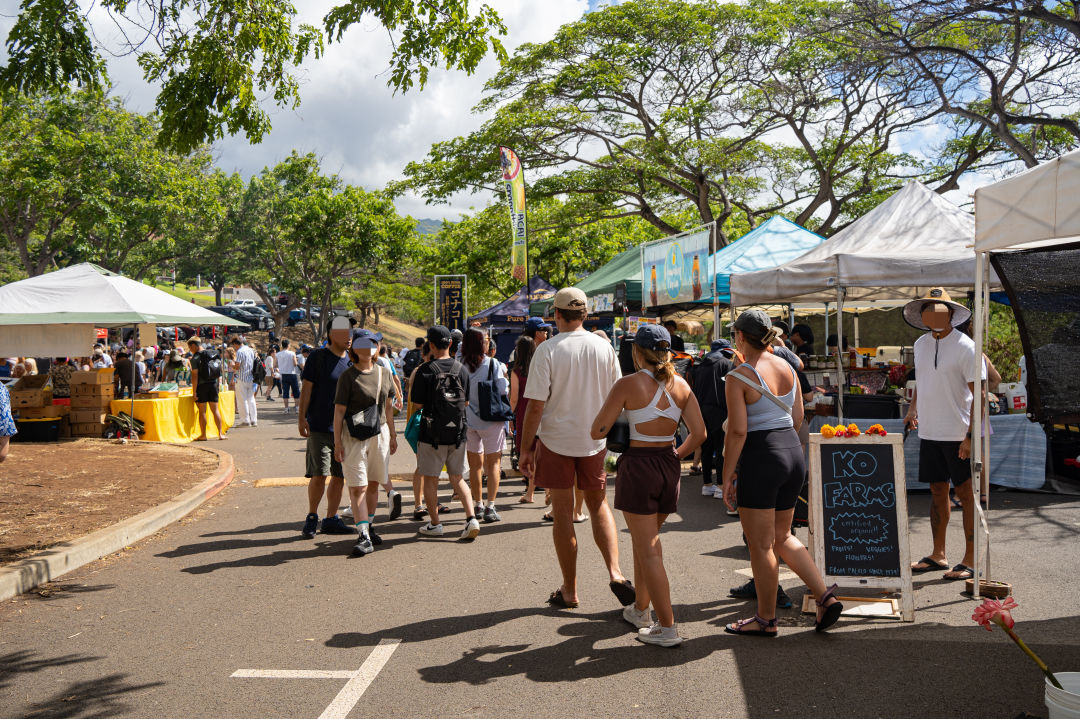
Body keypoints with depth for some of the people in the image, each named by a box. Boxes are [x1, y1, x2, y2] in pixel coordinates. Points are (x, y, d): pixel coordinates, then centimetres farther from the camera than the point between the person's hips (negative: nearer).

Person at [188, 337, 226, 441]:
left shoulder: (196, 357, -10)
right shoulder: (214, 354, 9)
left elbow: (195, 376, -14)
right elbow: (219, 374, 12)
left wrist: (194, 392, -13)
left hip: (202, 386, -5)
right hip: (214, 384, 6)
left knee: (202, 411, 3)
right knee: (215, 410, 9)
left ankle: (203, 435, 7)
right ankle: (220, 433, 7)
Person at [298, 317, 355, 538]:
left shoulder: (351, 360, 12)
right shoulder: (318, 356, -3)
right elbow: (306, 387, -4)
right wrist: (301, 417, -10)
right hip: (319, 427, -5)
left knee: (339, 476, 7)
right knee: (319, 475, -7)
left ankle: (331, 519, 18)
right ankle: (311, 518, 10)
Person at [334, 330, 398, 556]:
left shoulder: (384, 373, 8)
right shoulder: (348, 376, -7)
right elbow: (339, 411, -7)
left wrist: (392, 435, 19)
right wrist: (337, 443, -10)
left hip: (380, 433, 5)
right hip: (354, 436, -4)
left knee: (373, 484, 12)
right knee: (357, 487, -7)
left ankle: (370, 526, 26)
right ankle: (364, 537, -8)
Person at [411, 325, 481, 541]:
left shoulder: (425, 371, -11)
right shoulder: (462, 369, 2)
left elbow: (418, 404, -9)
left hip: (432, 434, -4)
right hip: (458, 433, 4)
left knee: (430, 479, 9)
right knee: (458, 478, 12)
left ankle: (434, 524, 15)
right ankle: (471, 519, 0)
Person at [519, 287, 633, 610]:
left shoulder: (547, 350, -13)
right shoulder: (604, 348, -1)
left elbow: (535, 405, -14)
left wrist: (526, 448, -5)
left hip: (556, 440, -3)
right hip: (594, 440, 3)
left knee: (562, 515, 6)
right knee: (599, 505, 19)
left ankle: (569, 592, 15)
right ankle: (615, 573, 3)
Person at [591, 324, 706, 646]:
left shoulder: (628, 384, -11)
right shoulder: (681, 385, 2)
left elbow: (597, 431, -10)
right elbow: (699, 433, 1)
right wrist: (676, 456, 16)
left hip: (638, 466, -6)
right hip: (669, 466, 6)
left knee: (649, 550, 0)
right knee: (645, 540, 23)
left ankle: (667, 627, 0)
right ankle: (640, 609, 36)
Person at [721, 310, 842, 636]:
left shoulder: (738, 377, -13)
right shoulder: (788, 368, 7)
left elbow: (738, 431, -17)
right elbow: (798, 417, 14)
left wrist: (727, 478, -10)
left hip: (761, 460, -7)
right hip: (794, 453, 8)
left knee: (761, 545, 6)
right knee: (782, 537, 21)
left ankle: (766, 619, 18)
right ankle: (825, 596, 14)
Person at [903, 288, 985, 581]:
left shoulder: (965, 346, -10)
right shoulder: (921, 345, 10)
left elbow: (978, 394, -12)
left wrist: (970, 436, -18)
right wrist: (912, 409, 9)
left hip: (958, 434, -6)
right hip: (929, 432, 6)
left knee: (966, 495, 2)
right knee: (937, 492, 13)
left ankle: (970, 561, 10)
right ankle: (938, 555, 23)